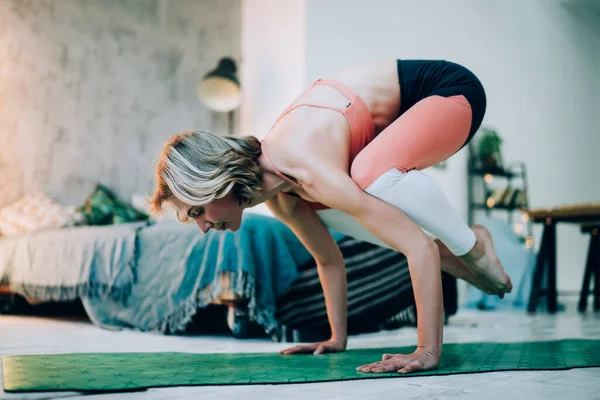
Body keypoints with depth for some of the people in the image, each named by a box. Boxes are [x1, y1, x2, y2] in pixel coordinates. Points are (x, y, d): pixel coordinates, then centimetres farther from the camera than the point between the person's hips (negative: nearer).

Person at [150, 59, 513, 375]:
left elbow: (420, 247, -36)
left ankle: (472, 248, -10)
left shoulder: (310, 173, -34)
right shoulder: (277, 196, -7)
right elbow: (329, 260, 9)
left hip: (454, 89, -8)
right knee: (320, 211, 4)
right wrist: (337, 339, 14)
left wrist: (428, 351, -34)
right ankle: (454, 259, 13)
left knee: (372, 172, -37)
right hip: (408, 107, 8)